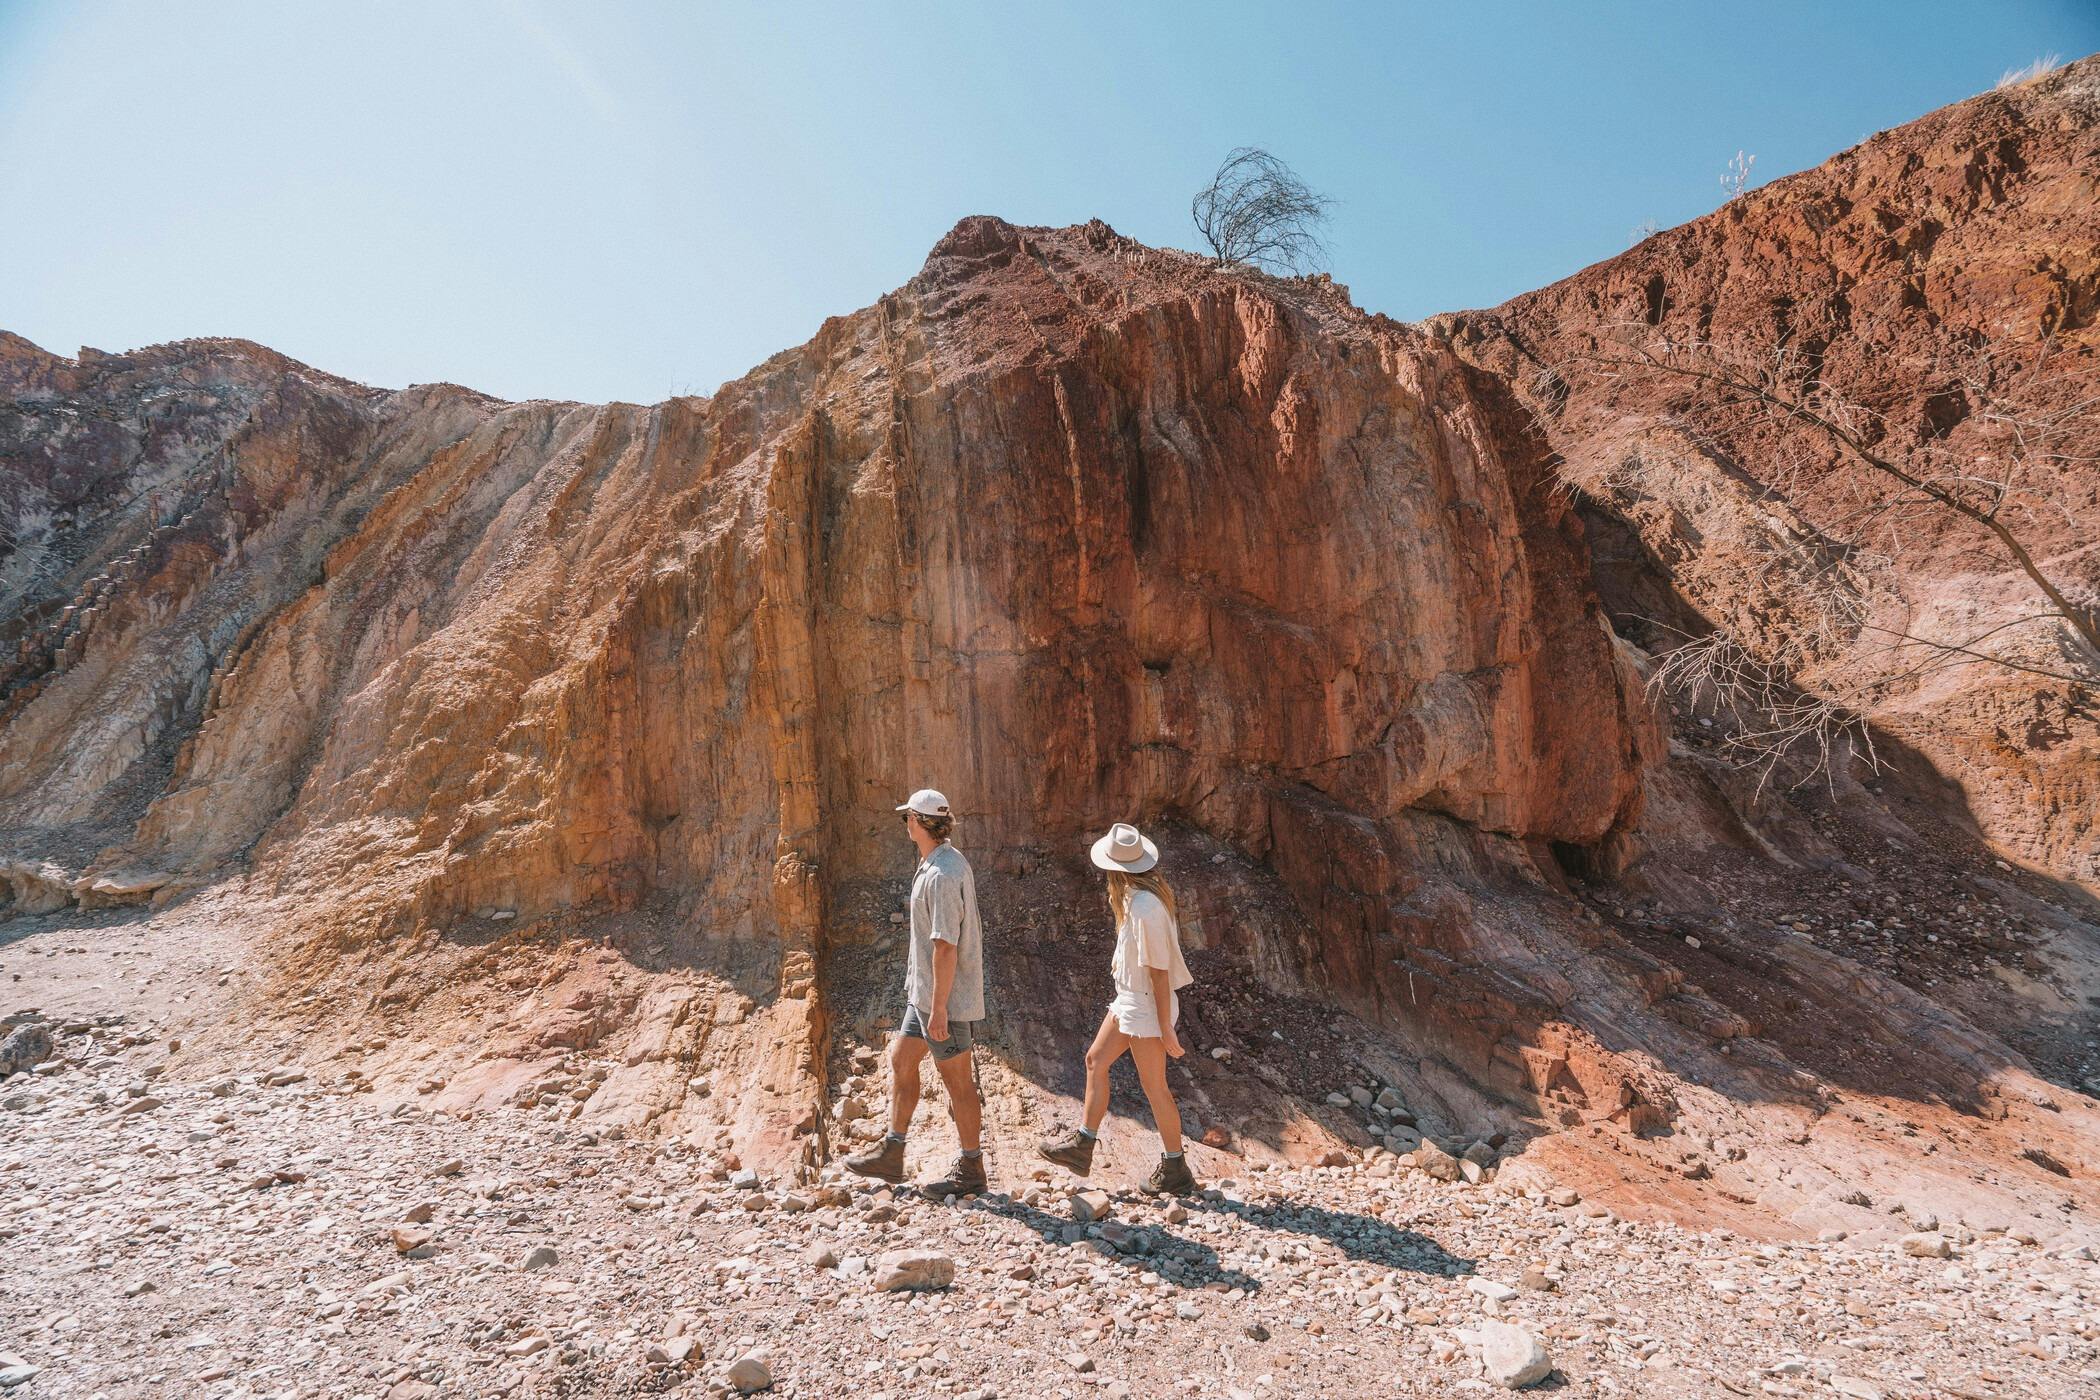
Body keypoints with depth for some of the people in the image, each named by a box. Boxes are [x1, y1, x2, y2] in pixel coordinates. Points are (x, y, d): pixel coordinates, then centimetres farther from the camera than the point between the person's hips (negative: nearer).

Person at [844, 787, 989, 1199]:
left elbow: (945, 947, -26)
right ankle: (891, 1154, 28)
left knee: (957, 1080, 3)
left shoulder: (942, 875, -24)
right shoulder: (943, 863, 8)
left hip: (945, 998, -10)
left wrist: (938, 1009, -22)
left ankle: (970, 1170, 18)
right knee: (901, 1060, 17)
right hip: (925, 994, 10)